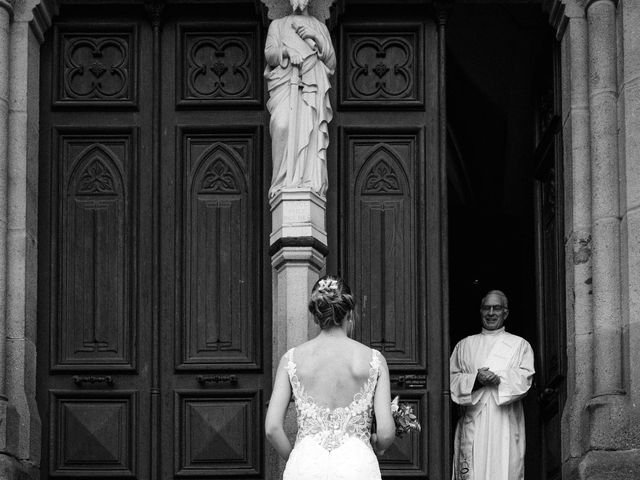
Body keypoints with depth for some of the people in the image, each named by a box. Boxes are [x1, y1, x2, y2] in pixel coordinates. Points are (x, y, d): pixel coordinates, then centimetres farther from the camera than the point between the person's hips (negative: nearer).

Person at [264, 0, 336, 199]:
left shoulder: (320, 27, 26)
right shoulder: (277, 25, 25)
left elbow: (332, 63, 15)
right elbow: (269, 55, 9)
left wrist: (316, 38, 2)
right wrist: (288, 50, -10)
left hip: (312, 84, 1)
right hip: (285, 82, -1)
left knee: (311, 129, -17)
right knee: (283, 125, -26)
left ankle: (311, 184, -24)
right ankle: (284, 182, -30)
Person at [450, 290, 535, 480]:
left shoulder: (520, 345, 14)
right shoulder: (465, 345, 18)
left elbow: (525, 378, 0)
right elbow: (452, 378, 7)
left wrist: (499, 379, -18)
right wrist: (475, 379, -12)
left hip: (505, 421, -1)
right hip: (473, 421, 1)